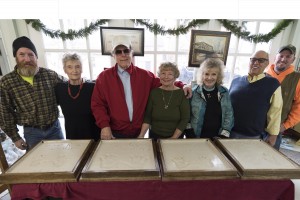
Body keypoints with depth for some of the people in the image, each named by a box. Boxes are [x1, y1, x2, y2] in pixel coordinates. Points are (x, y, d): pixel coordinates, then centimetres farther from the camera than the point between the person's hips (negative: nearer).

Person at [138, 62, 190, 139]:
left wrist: (174, 138, -13)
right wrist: (141, 135, -13)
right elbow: (147, 116, -4)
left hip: (176, 137, -1)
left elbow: (185, 119, -10)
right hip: (155, 136, 1)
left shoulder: (182, 93, -10)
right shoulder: (154, 92, -6)